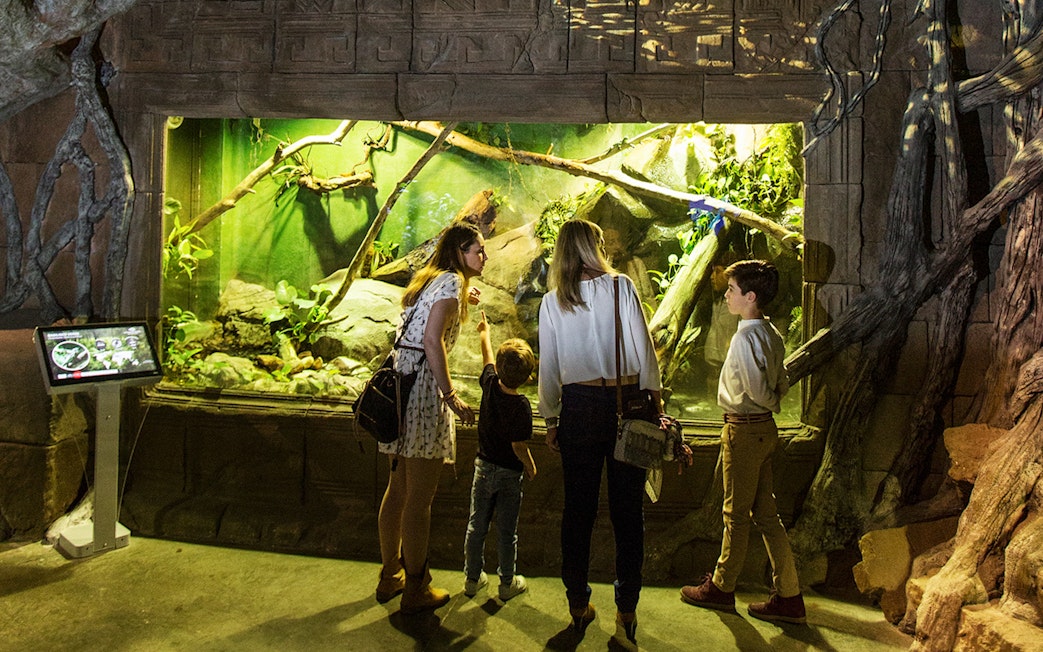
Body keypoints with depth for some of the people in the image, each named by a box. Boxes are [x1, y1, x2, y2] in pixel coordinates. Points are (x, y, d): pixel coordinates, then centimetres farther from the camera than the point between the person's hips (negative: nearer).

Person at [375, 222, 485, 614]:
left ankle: (390, 576, 29)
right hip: (423, 383, -10)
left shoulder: (430, 279, 21)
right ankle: (415, 590, 11)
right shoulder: (452, 281, -7)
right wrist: (451, 397, -19)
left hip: (400, 378, 10)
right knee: (420, 497, 0)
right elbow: (433, 340, -18)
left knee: (398, 488, 17)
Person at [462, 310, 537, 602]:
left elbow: (487, 356, 9)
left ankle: (472, 578, 26)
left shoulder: (490, 385, -10)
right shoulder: (521, 406, -23)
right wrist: (531, 467, 0)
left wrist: (484, 331, 27)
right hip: (509, 473, -4)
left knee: (476, 525, 14)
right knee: (507, 531, 9)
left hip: (483, 467, 4)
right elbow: (519, 446, -19)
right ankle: (507, 583, 23)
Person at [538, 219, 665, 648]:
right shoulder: (620, 287, -2)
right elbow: (643, 350, -4)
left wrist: (551, 420, 12)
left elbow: (548, 367, 3)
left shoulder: (552, 302, 3)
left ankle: (578, 605, 20)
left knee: (578, 508, 10)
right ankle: (626, 611, 12)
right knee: (627, 508, 6)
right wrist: (654, 399, 6)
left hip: (578, 407, 2)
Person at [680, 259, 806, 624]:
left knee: (736, 514, 5)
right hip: (765, 428, 9)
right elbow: (782, 386, 12)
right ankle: (788, 597, 18)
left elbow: (758, 391, -21)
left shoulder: (745, 337, -19)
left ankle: (721, 588, 22)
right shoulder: (770, 333, 9)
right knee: (766, 514, 13)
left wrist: (768, 402, -2)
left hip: (744, 429, -9)